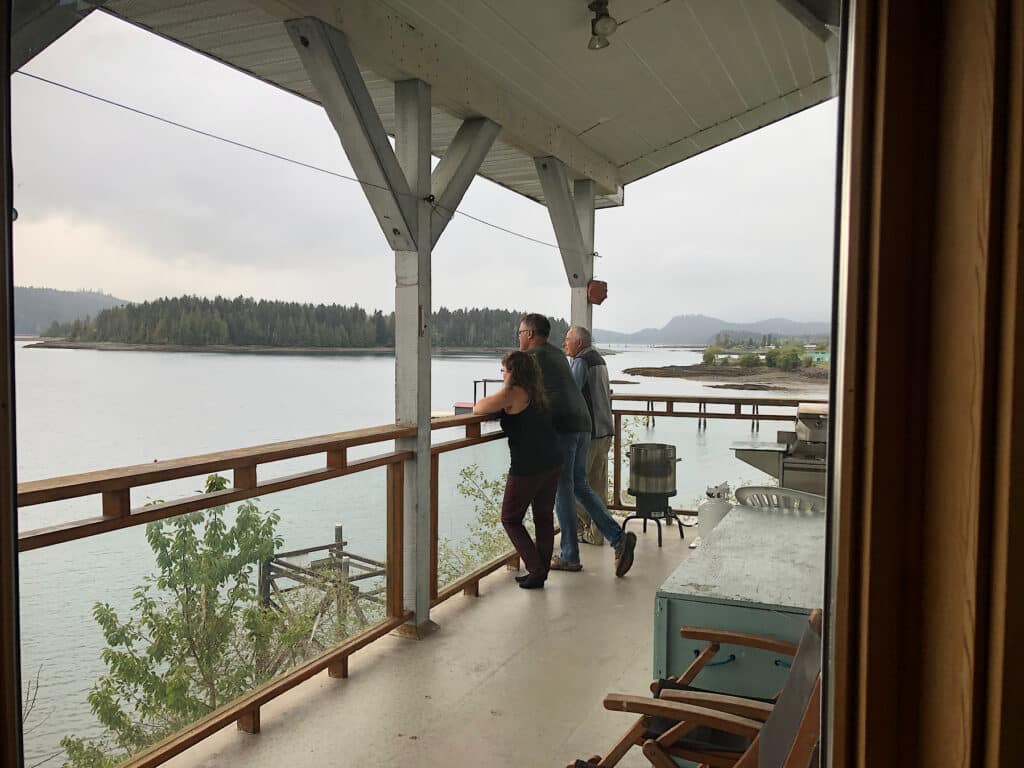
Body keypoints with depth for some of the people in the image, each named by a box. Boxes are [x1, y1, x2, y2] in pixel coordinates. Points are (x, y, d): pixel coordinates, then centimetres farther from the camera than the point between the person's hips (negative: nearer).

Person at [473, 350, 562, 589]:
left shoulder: (513, 393, -11)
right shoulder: (536, 393, 12)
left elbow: (478, 408, -10)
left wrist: (491, 400, 9)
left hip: (527, 468, -8)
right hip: (553, 464, 8)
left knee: (511, 519, 8)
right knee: (544, 518, 15)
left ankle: (536, 570, 2)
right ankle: (540, 572, 21)